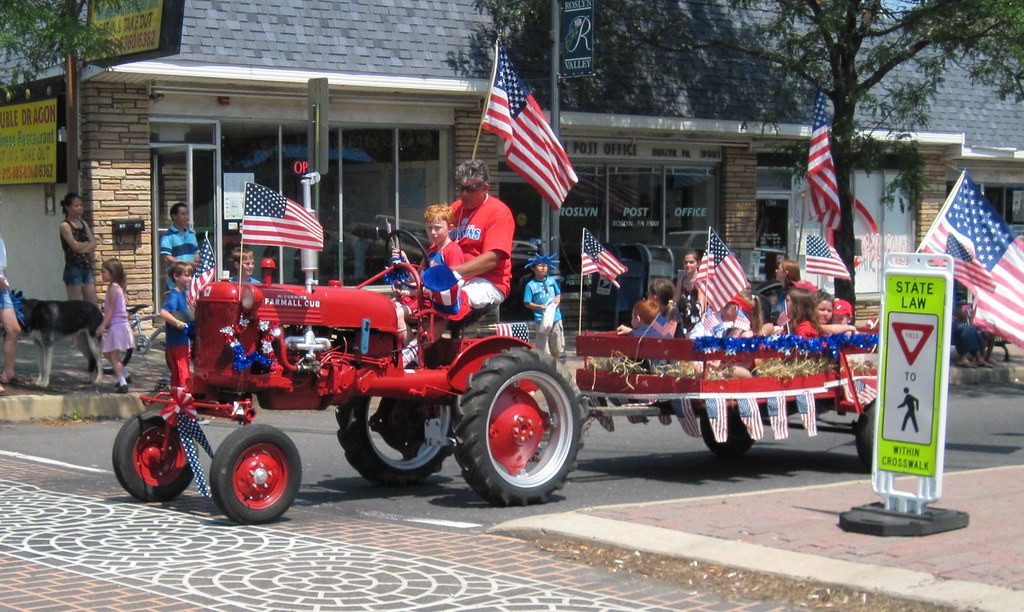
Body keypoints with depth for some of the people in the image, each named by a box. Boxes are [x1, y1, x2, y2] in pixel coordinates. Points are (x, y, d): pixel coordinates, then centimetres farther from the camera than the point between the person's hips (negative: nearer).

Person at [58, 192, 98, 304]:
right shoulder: (65, 225, -7)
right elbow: (75, 246, -15)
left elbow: (93, 245, 6)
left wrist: (82, 246, -10)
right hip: (73, 268, -7)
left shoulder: (83, 223, 13)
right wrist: (87, 243, 1)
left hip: (86, 267, 7)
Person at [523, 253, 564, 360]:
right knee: (543, 350, -3)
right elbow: (527, 303, -5)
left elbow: (558, 293, 19)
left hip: (556, 318, 5)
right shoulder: (531, 285, -7)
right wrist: (540, 307, -19)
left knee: (557, 349, 14)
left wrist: (558, 300, -3)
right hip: (542, 320, -5)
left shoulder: (552, 280, 6)